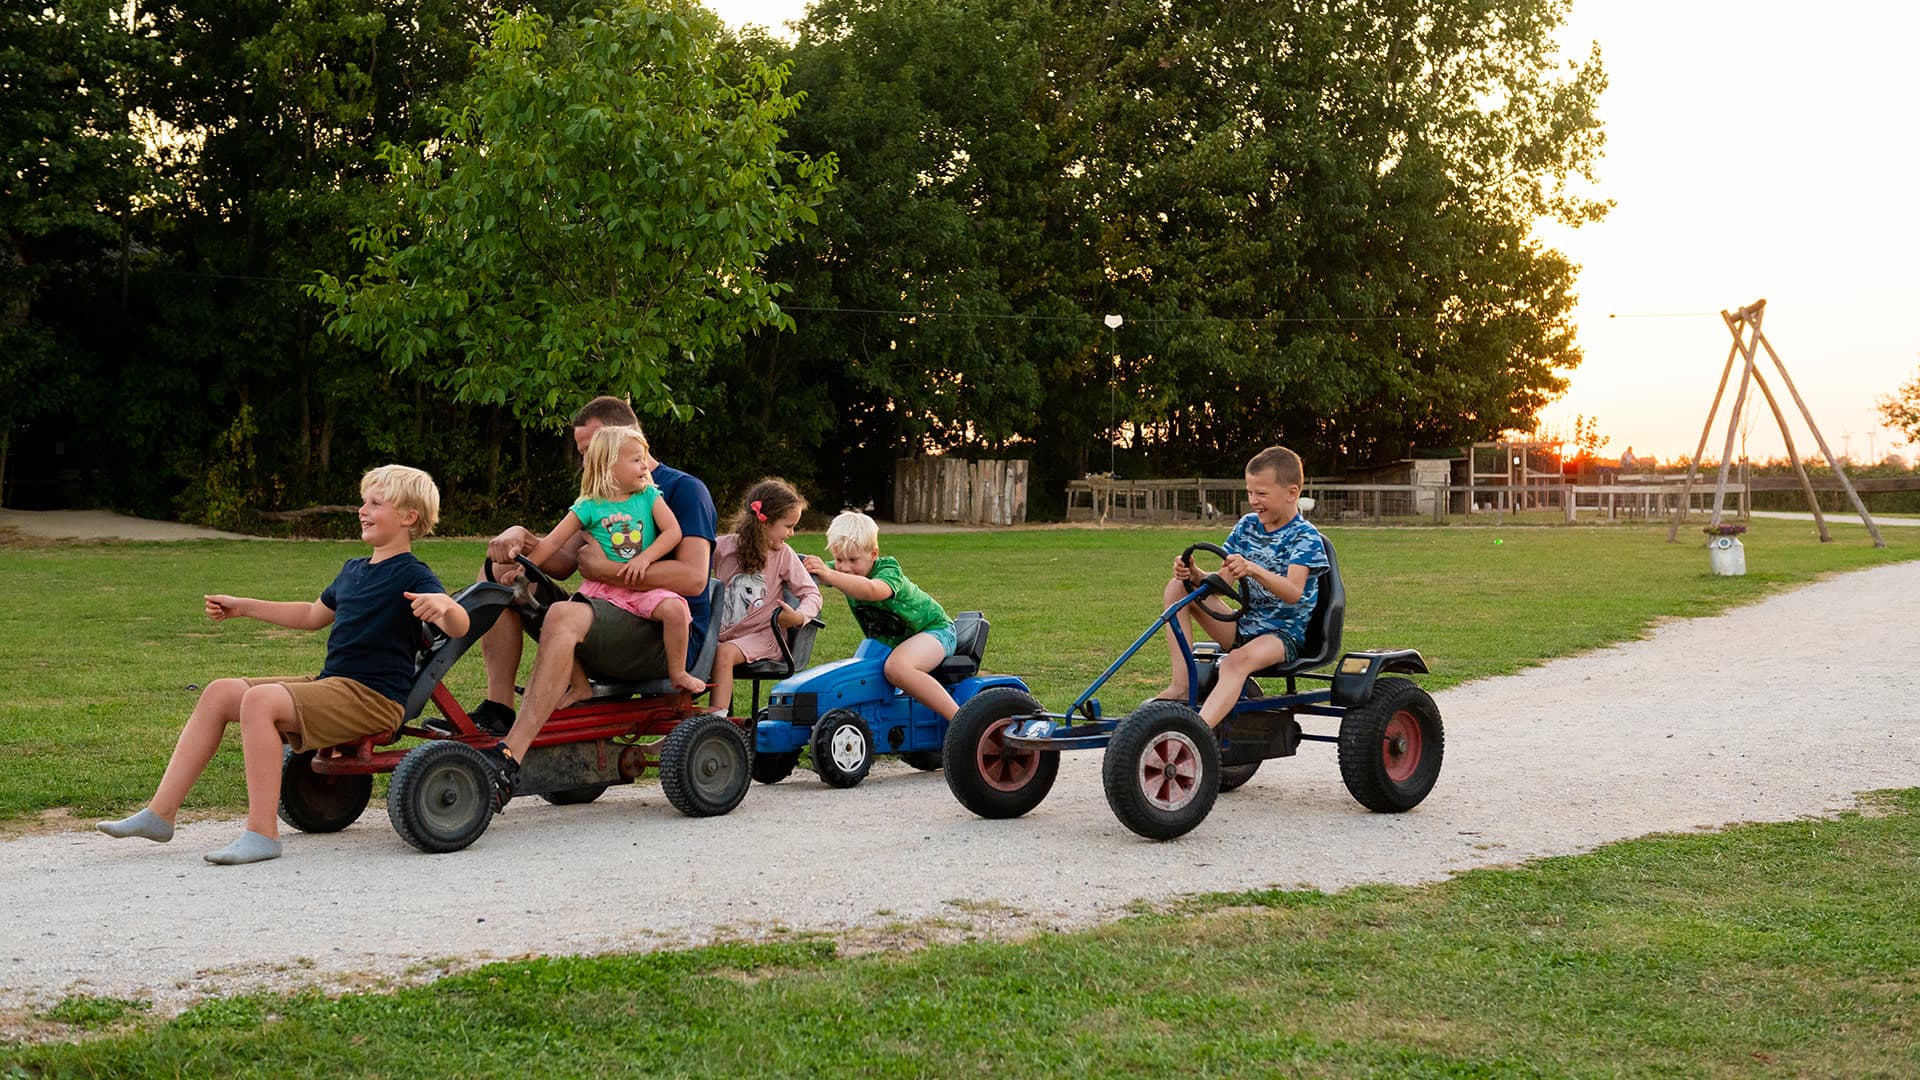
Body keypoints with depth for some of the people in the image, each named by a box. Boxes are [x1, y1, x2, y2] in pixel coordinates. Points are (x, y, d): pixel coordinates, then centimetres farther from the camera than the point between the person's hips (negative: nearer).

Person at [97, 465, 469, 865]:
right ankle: (161, 813, -1)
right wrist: (244, 606, 39)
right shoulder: (353, 570, 20)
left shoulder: (412, 575, -8)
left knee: (261, 699, -29)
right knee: (220, 692, 0)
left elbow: (460, 627, -23)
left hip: (374, 697, -9)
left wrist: (443, 604, -46)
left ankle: (262, 833, -28)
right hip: (330, 683, 9)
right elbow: (313, 615, 36)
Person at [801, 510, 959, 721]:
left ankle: (958, 717, -33)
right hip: (893, 640, 9)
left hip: (934, 629, -9)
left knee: (897, 667, -34)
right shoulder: (842, 570, -7)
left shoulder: (889, 571, -28)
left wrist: (828, 575, -63)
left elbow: (872, 590, -51)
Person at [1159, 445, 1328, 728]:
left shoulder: (1304, 536, -11)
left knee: (1237, 660, -39)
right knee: (1177, 587, -5)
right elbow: (1220, 582, 6)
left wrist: (1253, 570, -45)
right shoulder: (1246, 526, 9)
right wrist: (1195, 575, -17)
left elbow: (1293, 592, -28)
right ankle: (1180, 686, -16)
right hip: (1244, 626, 7)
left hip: (1283, 633, -7)